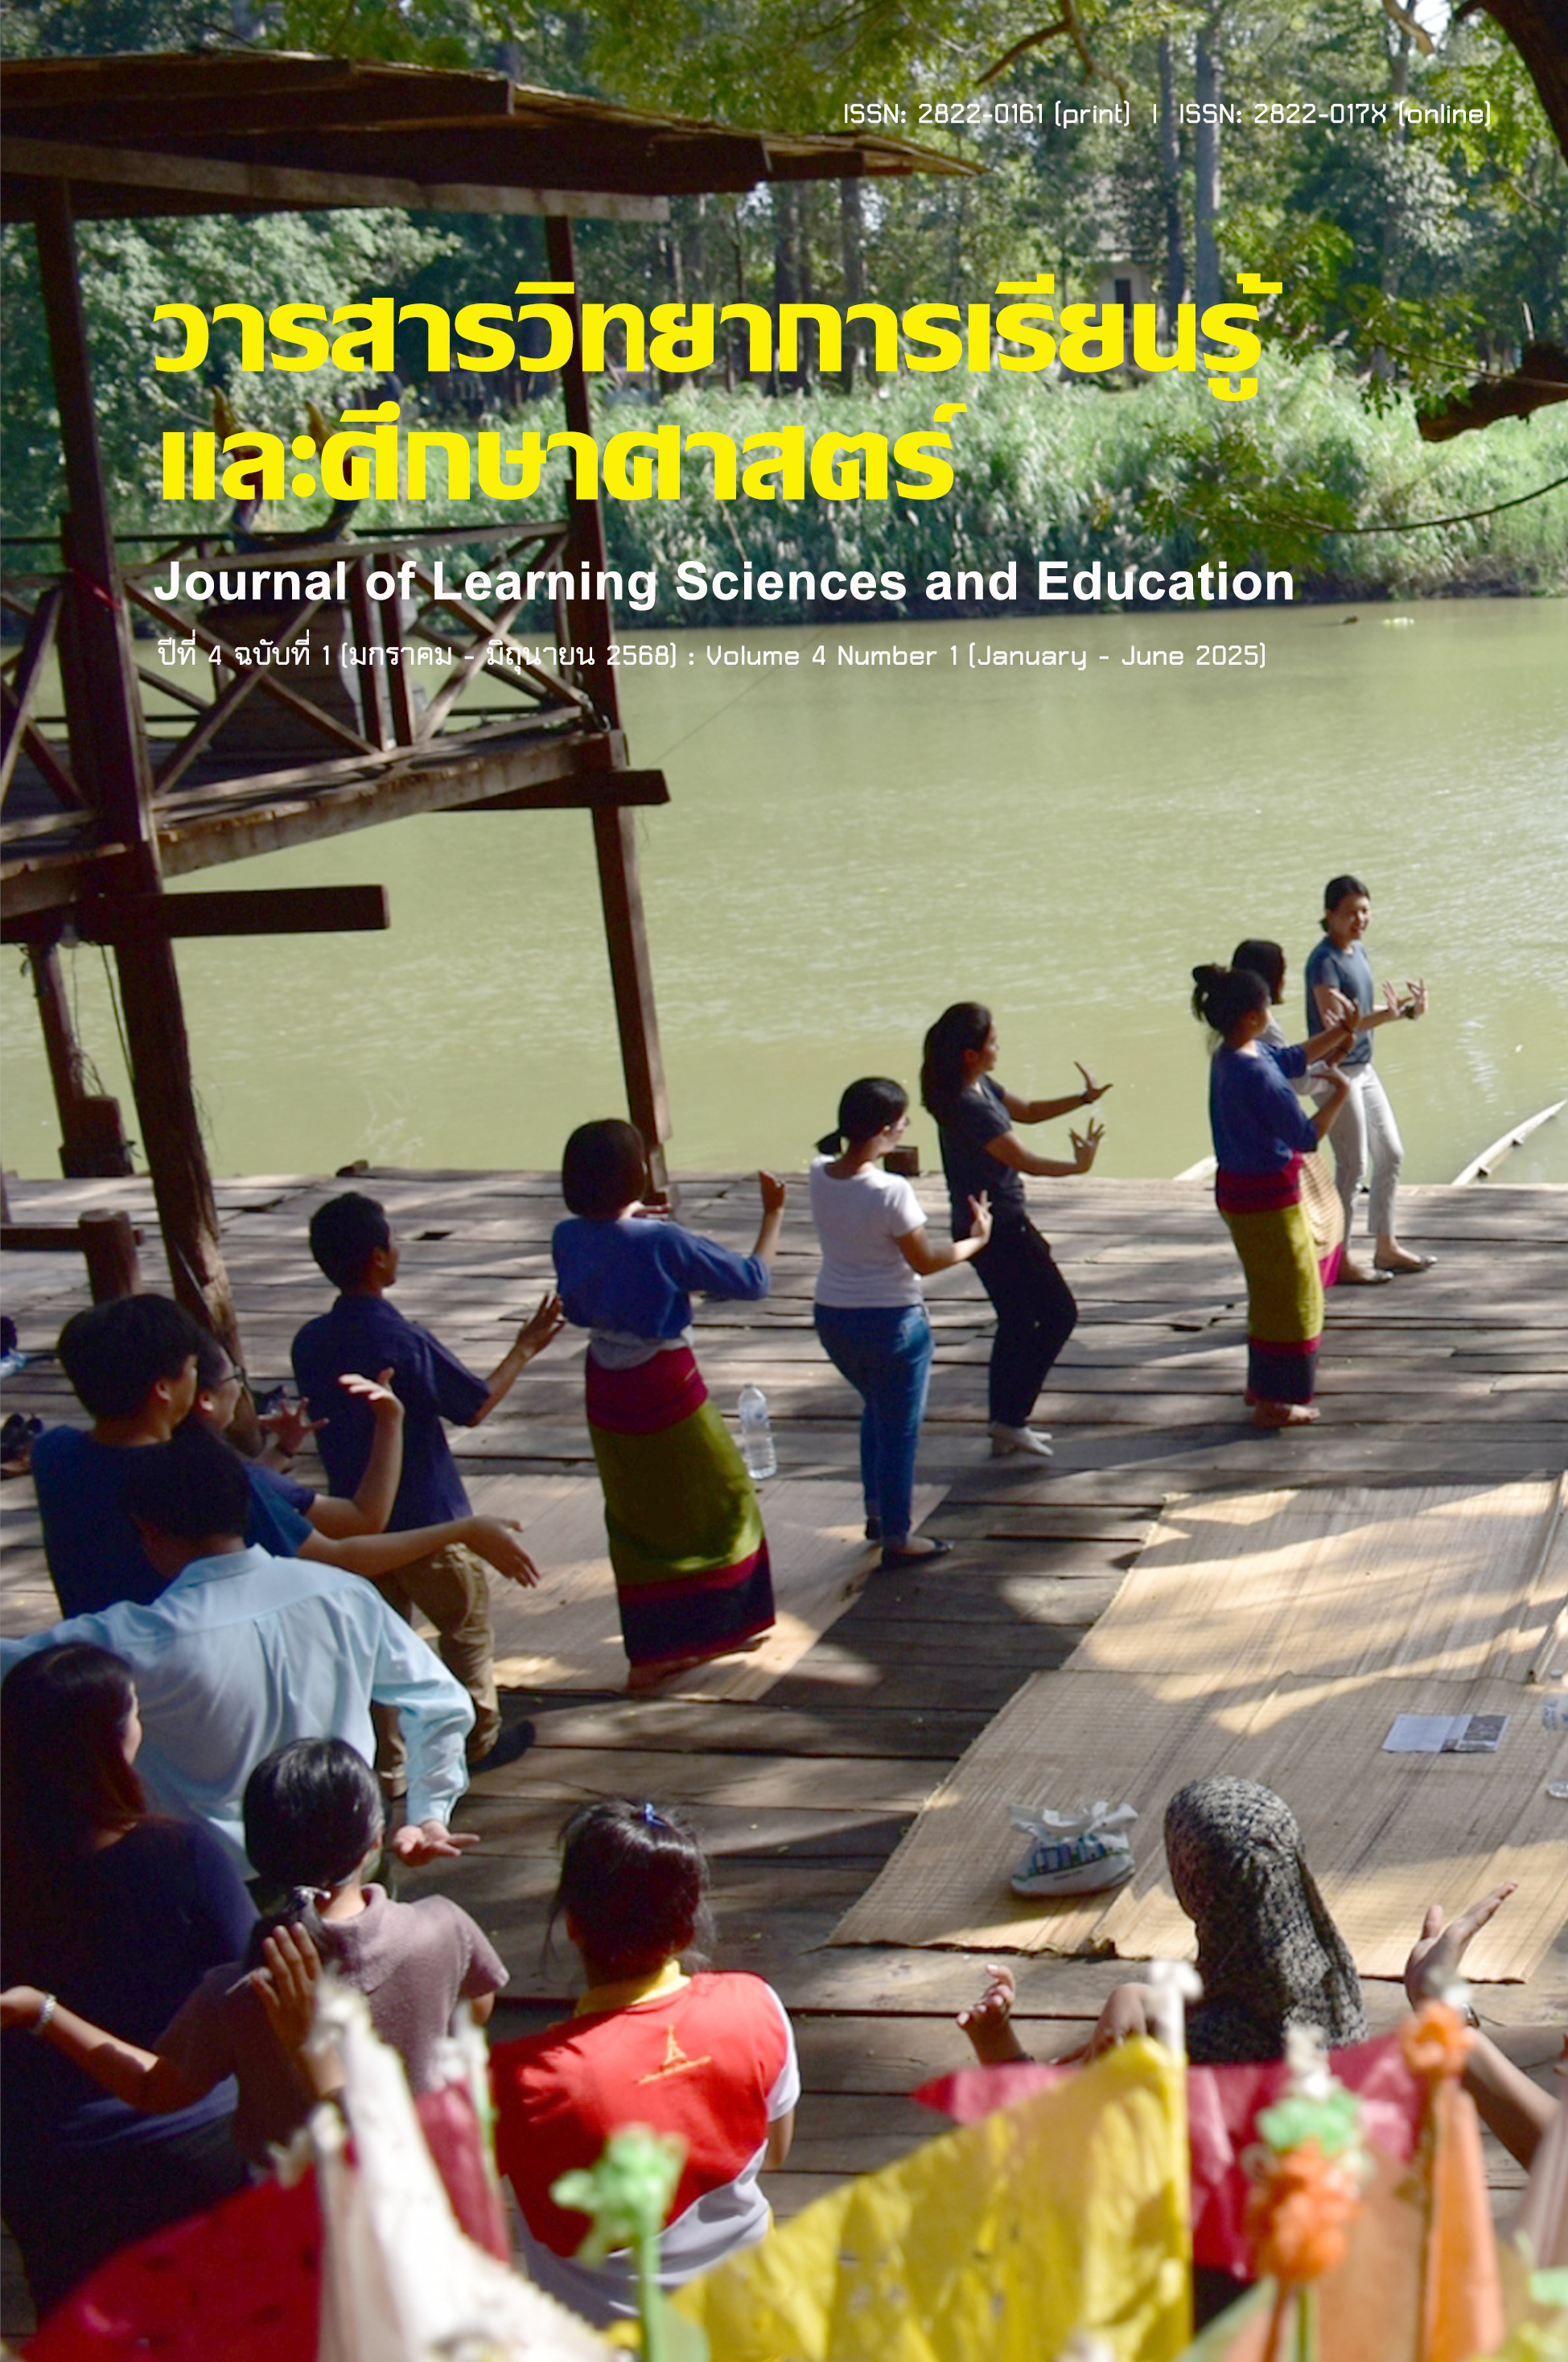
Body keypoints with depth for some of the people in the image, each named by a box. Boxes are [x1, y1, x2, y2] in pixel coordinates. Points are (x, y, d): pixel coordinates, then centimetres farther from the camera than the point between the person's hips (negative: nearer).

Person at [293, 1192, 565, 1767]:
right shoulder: (406, 1343, -23)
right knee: (467, 1624, 17)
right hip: (426, 1523, -5)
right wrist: (524, 1350, 5)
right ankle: (479, 1736, 31)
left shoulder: (310, 1343, -7)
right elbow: (476, 1406, -9)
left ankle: (384, 1762, 18)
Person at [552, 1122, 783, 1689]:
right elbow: (752, 1280, -15)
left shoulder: (569, 1238, -7)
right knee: (717, 1503, 16)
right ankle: (717, 1629, 27)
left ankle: (653, 1652, 20)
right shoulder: (662, 1241, -23)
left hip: (607, 1393, 6)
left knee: (638, 1519, 16)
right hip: (666, 1391, -6)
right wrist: (773, 1214, -1)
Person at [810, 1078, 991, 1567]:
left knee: (877, 1409, 30)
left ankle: (877, 1512, 41)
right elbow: (925, 1261, -15)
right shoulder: (891, 1191, -26)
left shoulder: (820, 1174, -7)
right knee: (899, 1429, 10)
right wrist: (976, 1240, -2)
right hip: (889, 1321, -7)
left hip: (833, 1318, 7)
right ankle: (896, 1538, 20)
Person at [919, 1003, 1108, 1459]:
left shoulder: (979, 1087, 4)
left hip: (985, 1225, 10)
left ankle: (1004, 1429, 23)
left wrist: (1083, 1098, 8)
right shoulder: (969, 1107, -26)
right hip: (999, 1228, -10)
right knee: (1059, 1313, 0)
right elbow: (1024, 1161, -20)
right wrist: (1079, 1165, -10)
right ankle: (1011, 1419, 2)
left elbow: (1026, 1111, 18)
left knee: (1016, 1322, 17)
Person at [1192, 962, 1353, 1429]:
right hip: (1266, 1196, -10)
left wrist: (1337, 1037, 19)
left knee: (1270, 1292, 24)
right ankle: (1272, 1403, 13)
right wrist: (1337, 1096, -11)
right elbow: (1306, 1136, -24)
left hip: (1238, 1188, 10)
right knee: (1288, 1297, 4)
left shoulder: (1228, 1056, 1)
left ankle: (1263, 1385, 37)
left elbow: (1290, 1060, 21)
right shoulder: (1257, 1074, -28)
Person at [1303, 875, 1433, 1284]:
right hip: (1334, 1074, -9)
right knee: (1352, 1166, -2)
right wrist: (1387, 1015, -38)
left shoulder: (1358, 951, 8)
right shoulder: (1324, 960, -19)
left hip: (1362, 1070, 9)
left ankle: (1385, 1246, 27)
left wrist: (1407, 1005, -1)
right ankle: (1340, 1259, 9)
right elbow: (1336, 1024, -26)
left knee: (1391, 1155, 14)